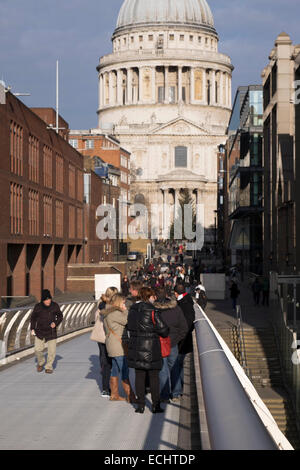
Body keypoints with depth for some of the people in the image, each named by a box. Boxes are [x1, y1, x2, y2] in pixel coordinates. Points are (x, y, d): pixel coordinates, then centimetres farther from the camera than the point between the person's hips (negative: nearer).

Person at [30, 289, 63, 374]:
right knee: (38, 349, -4)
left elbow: (60, 316, 7)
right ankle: (41, 363, 25)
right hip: (40, 332, 0)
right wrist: (32, 328, 0)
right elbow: (33, 318, 7)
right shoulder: (38, 307, -6)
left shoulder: (55, 306, -6)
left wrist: (56, 323, -11)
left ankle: (49, 367, 17)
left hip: (51, 332, 0)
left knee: (52, 351, -2)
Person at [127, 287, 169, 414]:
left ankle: (141, 405, 11)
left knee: (139, 376, 9)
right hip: (151, 347, -4)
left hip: (136, 346, 4)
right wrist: (166, 332, 12)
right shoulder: (152, 311, -14)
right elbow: (163, 329, -10)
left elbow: (130, 327, 11)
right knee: (154, 376, 7)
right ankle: (156, 405, 11)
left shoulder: (132, 310, 3)